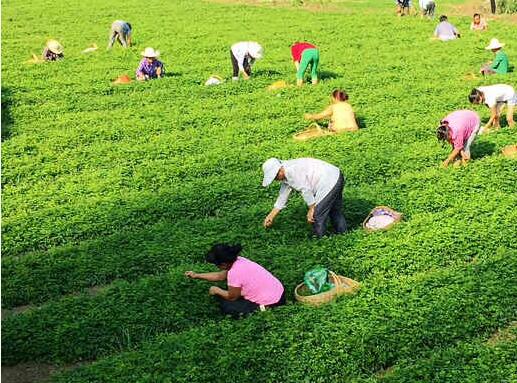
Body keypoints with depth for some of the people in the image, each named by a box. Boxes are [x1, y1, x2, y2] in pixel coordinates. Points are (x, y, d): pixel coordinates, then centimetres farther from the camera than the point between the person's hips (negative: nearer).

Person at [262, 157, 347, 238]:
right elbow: (282, 197, 19)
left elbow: (306, 190, -21)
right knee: (335, 211, 26)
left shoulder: (291, 170, -21)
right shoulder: (285, 176, 11)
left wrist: (311, 209, -10)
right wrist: (271, 216, 22)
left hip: (330, 182, -11)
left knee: (316, 216, -4)